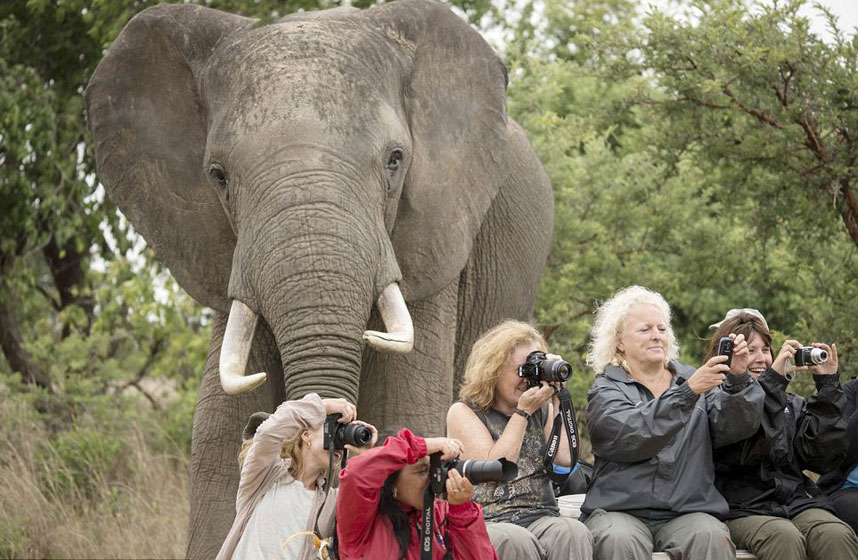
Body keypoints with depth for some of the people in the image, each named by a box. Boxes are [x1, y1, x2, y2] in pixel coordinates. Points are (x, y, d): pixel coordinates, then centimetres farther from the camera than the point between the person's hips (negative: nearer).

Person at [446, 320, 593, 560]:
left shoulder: (542, 411, 18)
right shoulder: (463, 412, 8)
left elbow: (565, 459, 1)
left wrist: (556, 402, 5)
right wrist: (523, 412, -4)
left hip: (541, 518, 3)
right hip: (489, 522, -3)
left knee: (573, 533, -33)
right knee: (516, 541, -39)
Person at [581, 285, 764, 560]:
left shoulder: (693, 379, 17)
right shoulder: (606, 390, 8)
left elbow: (736, 427, 1)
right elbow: (629, 436, -14)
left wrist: (738, 379, -16)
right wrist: (687, 392, -22)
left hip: (687, 511, 2)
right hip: (620, 509, -2)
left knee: (712, 537, -31)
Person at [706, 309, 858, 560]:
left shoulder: (791, 404, 21)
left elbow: (824, 455, 6)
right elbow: (746, 450, -13)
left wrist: (828, 384, 4)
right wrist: (774, 379, -15)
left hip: (798, 501, 4)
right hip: (744, 508, -4)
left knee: (837, 535, -29)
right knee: (785, 538, -37)